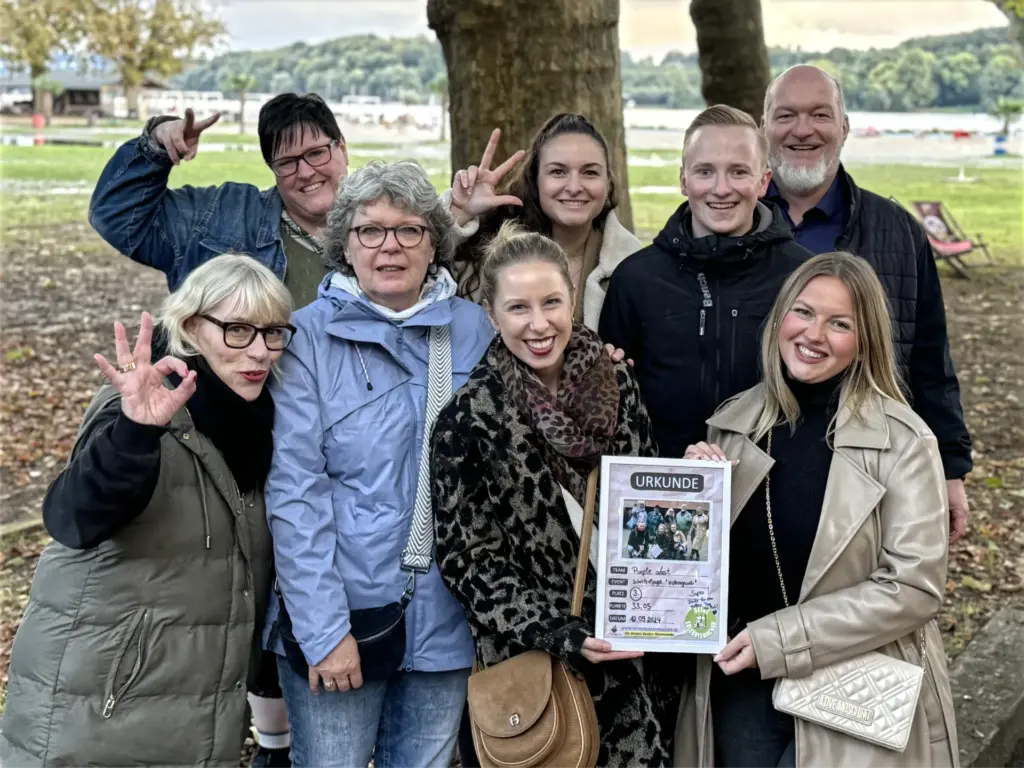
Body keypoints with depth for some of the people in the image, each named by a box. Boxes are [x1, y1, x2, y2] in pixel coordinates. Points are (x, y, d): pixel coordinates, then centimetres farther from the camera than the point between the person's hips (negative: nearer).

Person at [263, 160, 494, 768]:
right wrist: (324, 628, -16)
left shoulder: (474, 329, 2)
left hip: (445, 620, 3)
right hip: (338, 615, -3)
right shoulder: (309, 337, -7)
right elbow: (293, 491, -11)